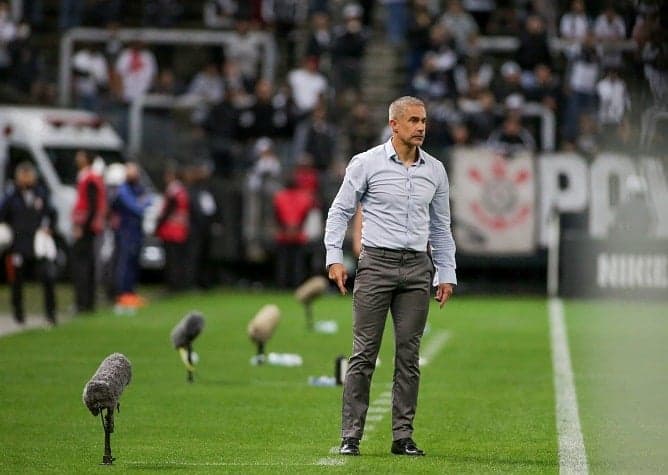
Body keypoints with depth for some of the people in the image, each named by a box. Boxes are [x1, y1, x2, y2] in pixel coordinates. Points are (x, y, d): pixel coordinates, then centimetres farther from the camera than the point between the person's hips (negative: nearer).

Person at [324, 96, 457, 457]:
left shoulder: (435, 170, 10)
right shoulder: (367, 163, -1)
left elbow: (441, 226, 17)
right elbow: (340, 211, 2)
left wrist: (446, 274, 12)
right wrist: (334, 258, -8)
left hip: (417, 268, 4)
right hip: (376, 264, -4)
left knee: (409, 356, 3)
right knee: (364, 354, -5)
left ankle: (403, 437, 7)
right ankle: (350, 437, -2)